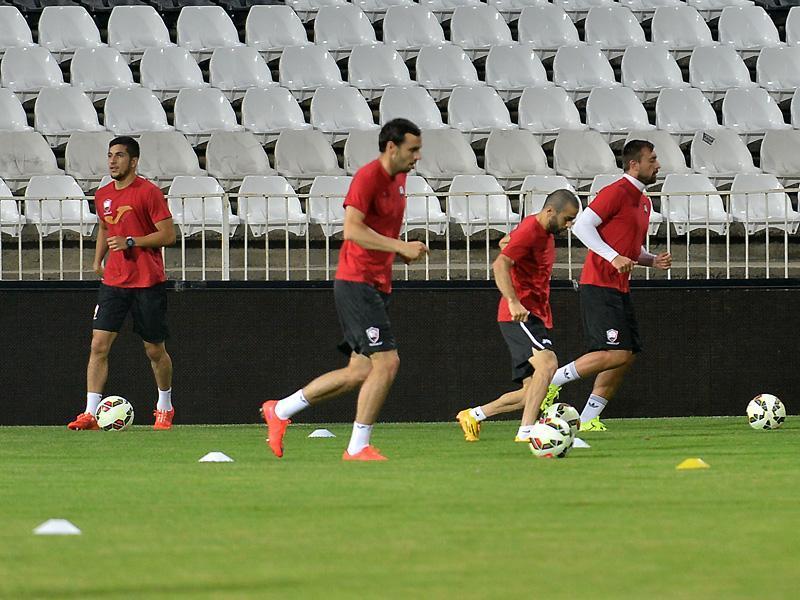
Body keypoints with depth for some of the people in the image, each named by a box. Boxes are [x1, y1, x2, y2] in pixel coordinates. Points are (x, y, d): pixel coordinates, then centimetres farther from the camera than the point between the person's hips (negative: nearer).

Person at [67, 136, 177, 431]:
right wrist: (98, 260, 15)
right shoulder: (103, 195, 10)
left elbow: (168, 235, -11)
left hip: (148, 283, -5)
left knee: (154, 350, 6)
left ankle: (165, 407, 26)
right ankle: (90, 412, -11)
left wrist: (131, 242, -18)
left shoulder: (148, 192, -9)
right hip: (113, 281, 5)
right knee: (99, 344, -8)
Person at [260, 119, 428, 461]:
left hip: (377, 287, 9)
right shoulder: (368, 177, -14)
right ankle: (358, 448, -6)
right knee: (386, 362, -14)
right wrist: (400, 247, -25)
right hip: (356, 282, -9)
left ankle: (280, 411, 21)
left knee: (361, 372, 9)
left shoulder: (399, 179, 14)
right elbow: (352, 229, -24)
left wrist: (402, 251, 10)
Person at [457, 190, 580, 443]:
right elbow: (500, 265, -27)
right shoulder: (529, 232, -14)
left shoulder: (545, 231, 15)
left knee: (532, 393, 7)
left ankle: (473, 415, 21)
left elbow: (506, 242, 33)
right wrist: (513, 302, -39)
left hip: (536, 316, 10)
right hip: (520, 316, -10)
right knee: (547, 363, -30)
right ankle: (526, 431, -35)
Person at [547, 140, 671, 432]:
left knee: (629, 354, 4)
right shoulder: (616, 193, -10)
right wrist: (614, 257, -22)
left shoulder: (644, 202, 18)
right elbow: (581, 225, -16)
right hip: (599, 285, -10)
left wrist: (653, 261, 8)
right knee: (617, 353, -18)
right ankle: (551, 380, -8)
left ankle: (588, 419, 7)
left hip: (619, 288, 10)